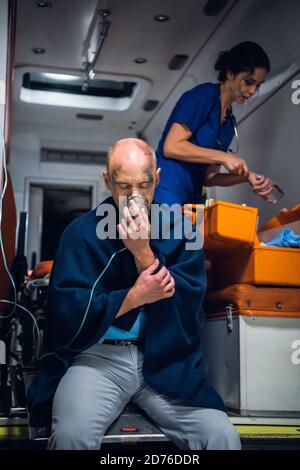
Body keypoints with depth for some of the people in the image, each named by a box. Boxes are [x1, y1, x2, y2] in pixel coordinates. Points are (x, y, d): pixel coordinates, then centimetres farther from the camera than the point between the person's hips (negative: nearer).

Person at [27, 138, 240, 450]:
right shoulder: (82, 233, -1)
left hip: (165, 358, 2)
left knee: (224, 437, -17)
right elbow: (68, 311, -8)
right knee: (72, 434, -29)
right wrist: (135, 297, -17)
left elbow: (187, 305, -5)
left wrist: (143, 251, -15)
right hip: (98, 354, -1)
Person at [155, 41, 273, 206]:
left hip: (190, 201, 7)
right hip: (165, 195, -7)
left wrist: (246, 176, 1)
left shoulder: (229, 123, 17)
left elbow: (207, 177, 16)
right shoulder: (205, 94, -4)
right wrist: (224, 157, -11)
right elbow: (171, 147, -13)